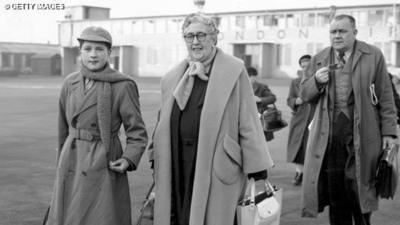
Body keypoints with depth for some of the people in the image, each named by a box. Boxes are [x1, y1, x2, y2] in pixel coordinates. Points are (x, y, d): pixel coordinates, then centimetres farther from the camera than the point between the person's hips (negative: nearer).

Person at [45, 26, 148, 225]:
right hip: (71, 167, 5)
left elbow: (137, 132, -4)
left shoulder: (123, 86, -8)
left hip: (104, 167, -4)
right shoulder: (70, 83, 6)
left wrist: (128, 159, -20)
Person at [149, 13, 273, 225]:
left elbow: (248, 121, -4)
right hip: (177, 167, 4)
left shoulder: (234, 70, -1)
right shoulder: (172, 77, 13)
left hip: (215, 166, -4)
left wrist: (256, 169, -7)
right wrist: (157, 163, 16)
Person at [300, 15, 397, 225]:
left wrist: (389, 132, -3)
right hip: (328, 133, 3)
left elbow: (385, 97, 1)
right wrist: (316, 80, -6)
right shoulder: (319, 59, 13)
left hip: (361, 132, -3)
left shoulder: (373, 56, 3)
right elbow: (304, 95, 14)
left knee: (357, 187, -2)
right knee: (334, 189, 5)